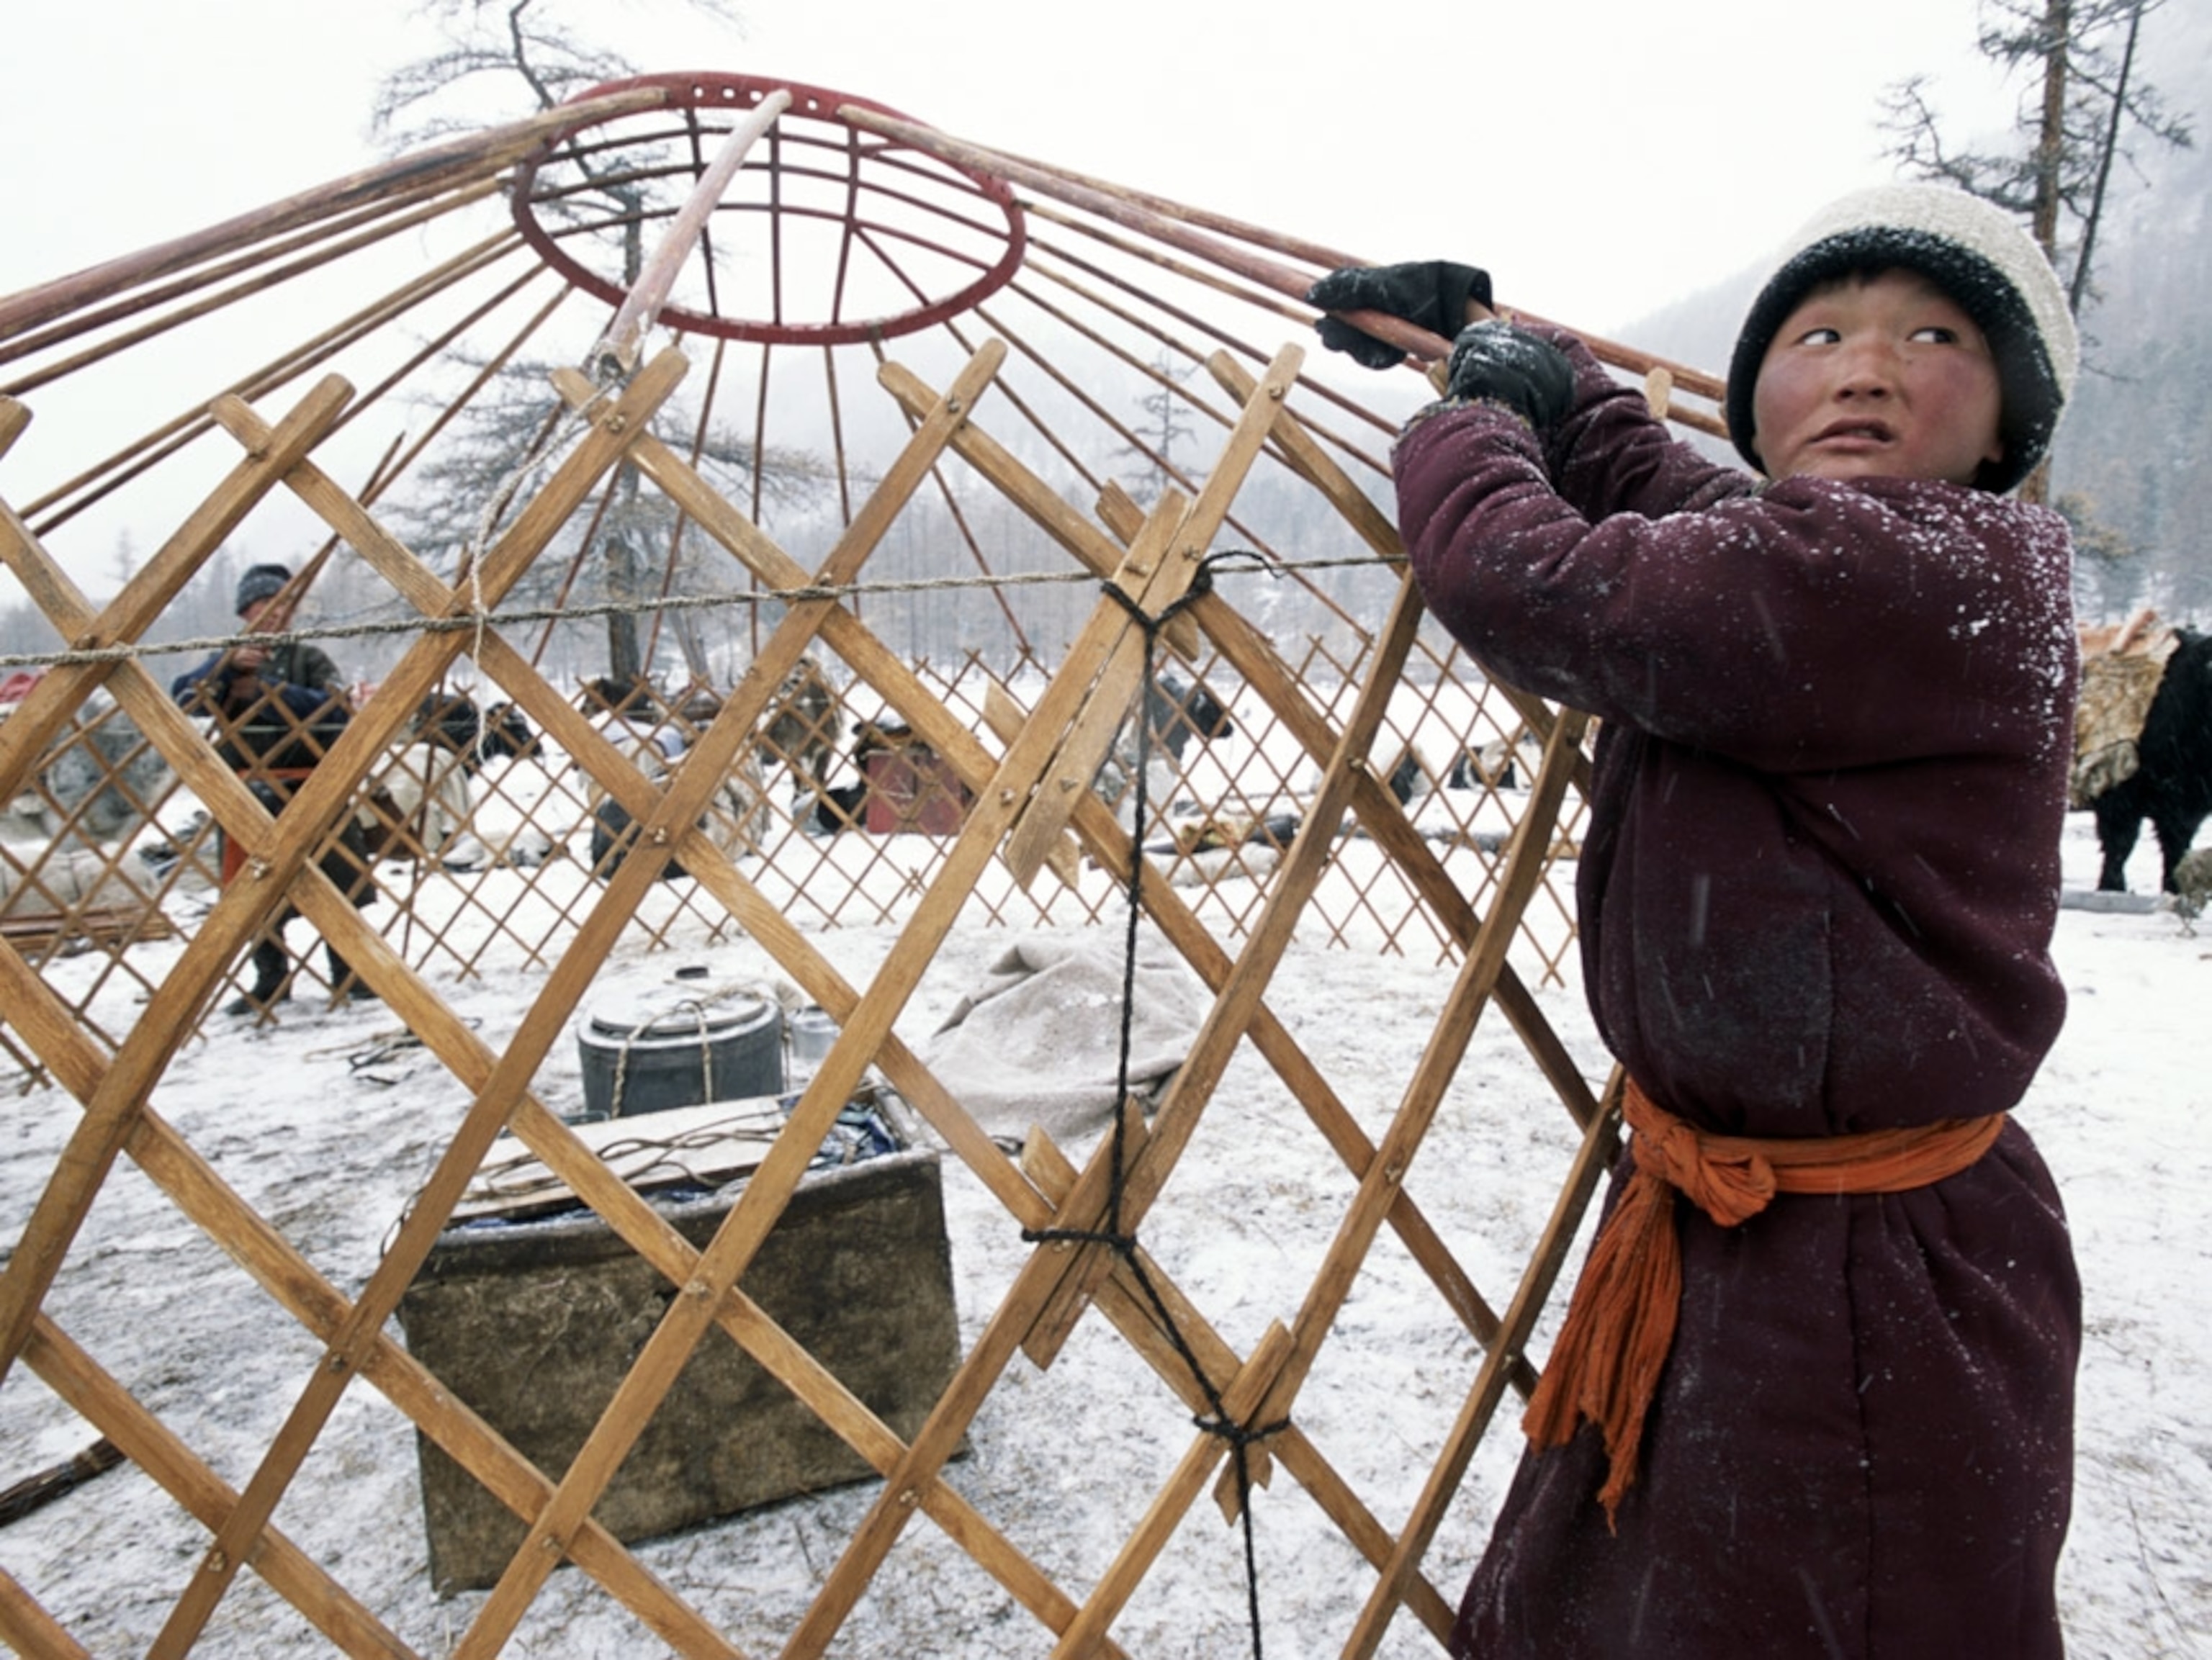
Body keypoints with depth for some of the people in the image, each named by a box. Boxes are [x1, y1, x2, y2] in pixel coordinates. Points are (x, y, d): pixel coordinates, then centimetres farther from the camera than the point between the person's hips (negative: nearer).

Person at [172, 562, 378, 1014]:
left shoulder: (309, 659, 6)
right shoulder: (226, 664, 13)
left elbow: (336, 709, -10)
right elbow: (183, 696, -3)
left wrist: (268, 690, -16)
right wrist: (226, 667, -18)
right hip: (250, 797, 2)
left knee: (334, 885, 1)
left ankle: (349, 974, 15)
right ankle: (270, 981, 21)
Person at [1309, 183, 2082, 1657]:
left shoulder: (1941, 576, -23)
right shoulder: (1773, 560, 3)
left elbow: (1517, 581, -27)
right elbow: (1631, 463, 24)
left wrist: (1476, 401, -6)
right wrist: (1479, 315, 29)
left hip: (1867, 1279, -8)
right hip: (1709, 1233, 9)